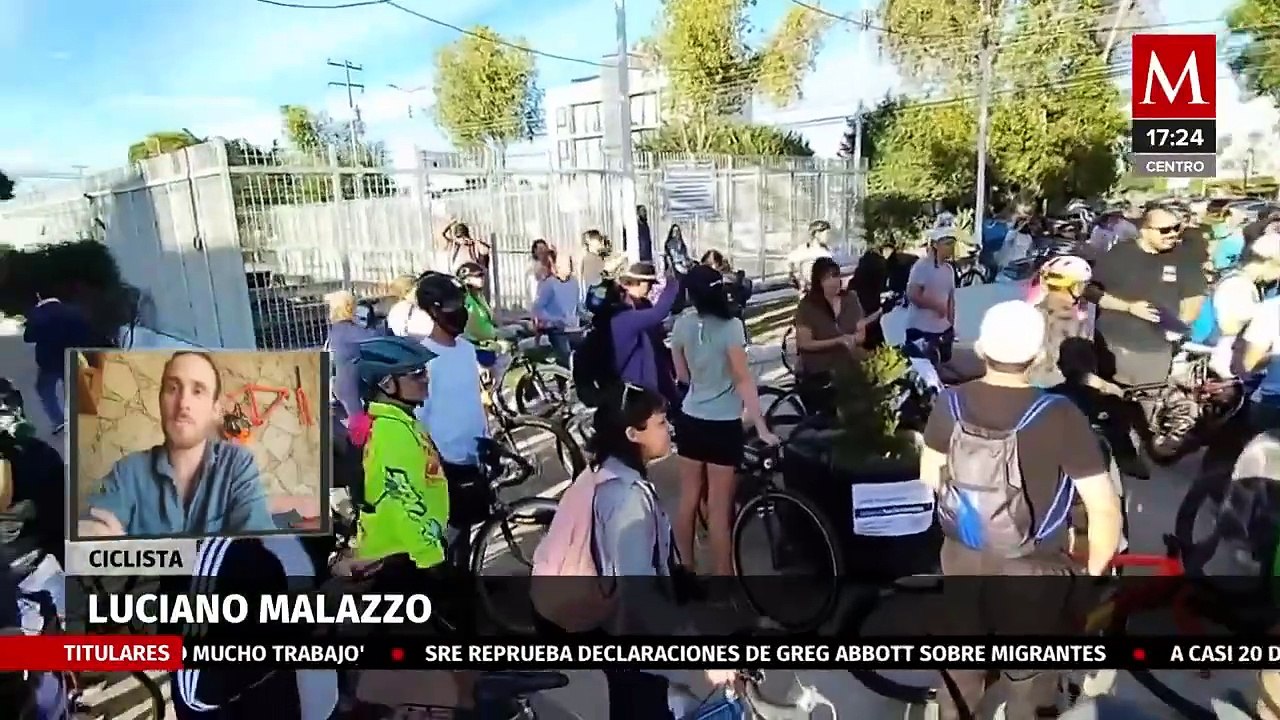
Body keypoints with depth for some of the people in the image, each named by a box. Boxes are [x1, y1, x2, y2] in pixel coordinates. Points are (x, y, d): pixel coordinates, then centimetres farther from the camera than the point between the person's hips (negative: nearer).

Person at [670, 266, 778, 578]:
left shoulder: (682, 324, -3)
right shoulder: (731, 326, -16)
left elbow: (682, 375, 7)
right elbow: (743, 380, -19)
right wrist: (762, 427, -17)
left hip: (690, 419, 5)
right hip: (723, 425, -5)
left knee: (688, 499, 16)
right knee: (719, 509, 3)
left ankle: (685, 567, 31)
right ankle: (722, 573, 14)